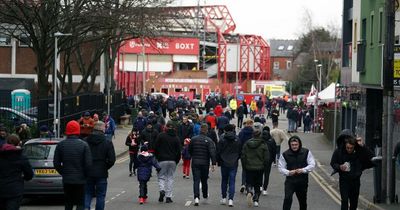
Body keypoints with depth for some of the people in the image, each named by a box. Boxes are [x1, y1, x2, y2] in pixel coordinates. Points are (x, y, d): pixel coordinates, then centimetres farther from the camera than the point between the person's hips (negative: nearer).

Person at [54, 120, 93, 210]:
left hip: (66, 180, 3)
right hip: (80, 180, -3)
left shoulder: (60, 145, 0)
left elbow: (56, 163, 1)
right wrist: (85, 175, 4)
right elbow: (88, 164, -11)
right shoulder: (84, 145, -8)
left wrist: (63, 173, 13)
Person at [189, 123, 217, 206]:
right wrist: (213, 163, -16)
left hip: (195, 163, 1)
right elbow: (212, 152, -16)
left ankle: (196, 197, -20)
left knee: (196, 181, -4)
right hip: (205, 164, 0)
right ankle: (205, 195, 31)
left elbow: (189, 150, 12)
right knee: (204, 180, 16)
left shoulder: (193, 139, 1)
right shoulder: (209, 141, -7)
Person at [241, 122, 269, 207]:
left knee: (249, 183, 11)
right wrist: (263, 166, 8)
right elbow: (266, 158, -8)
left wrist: (244, 167, 10)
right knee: (258, 184, 15)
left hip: (249, 168, 1)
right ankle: (256, 200, 13)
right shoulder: (263, 145, -10)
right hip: (259, 168, -1)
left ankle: (249, 192, -19)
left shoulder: (247, 143, -5)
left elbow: (243, 157, -2)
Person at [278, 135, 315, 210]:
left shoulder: (306, 152, -2)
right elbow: (281, 168, -2)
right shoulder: (285, 154, -4)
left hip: (303, 181, 1)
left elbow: (312, 165, -5)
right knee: (287, 198, -20)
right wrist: (288, 172, -21)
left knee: (303, 201, 14)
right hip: (290, 181, -1)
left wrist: (303, 170, -22)